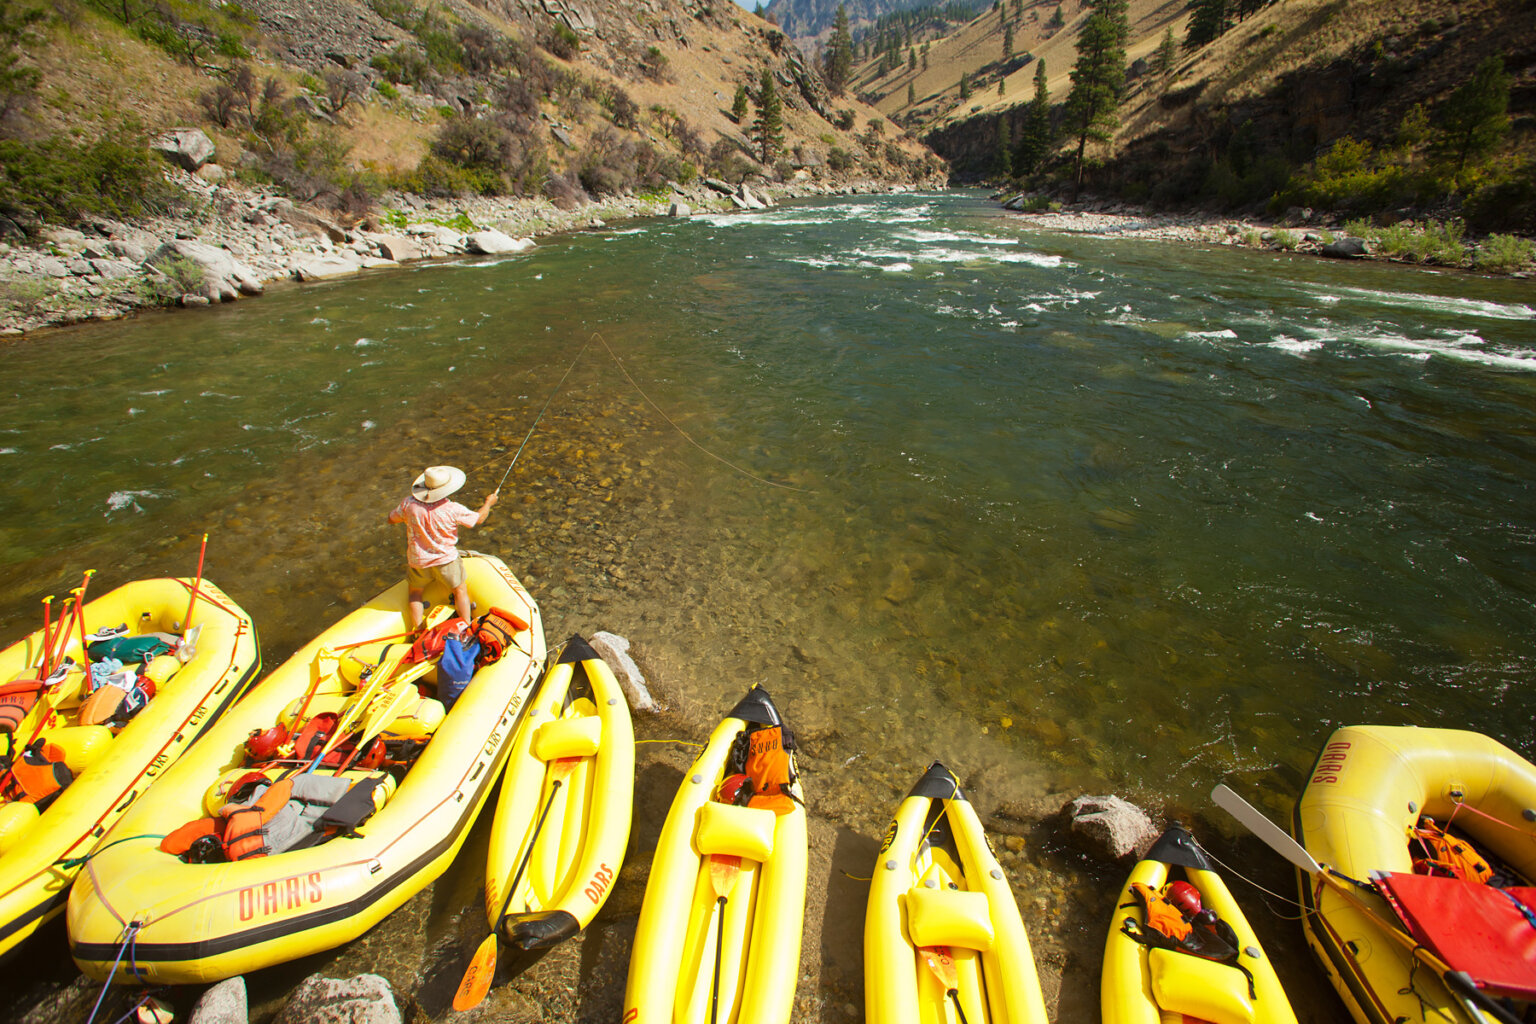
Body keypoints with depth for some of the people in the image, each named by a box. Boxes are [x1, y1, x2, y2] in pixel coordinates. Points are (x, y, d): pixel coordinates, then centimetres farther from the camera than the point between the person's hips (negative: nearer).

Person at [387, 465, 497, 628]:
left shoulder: (409, 503, -17)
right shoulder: (453, 509, -23)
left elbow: (391, 519, 2)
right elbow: (479, 519, -7)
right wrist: (489, 502, 12)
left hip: (418, 560, 2)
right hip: (446, 560, -2)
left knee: (415, 593, 25)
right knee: (460, 591, 16)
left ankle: (417, 631, 23)